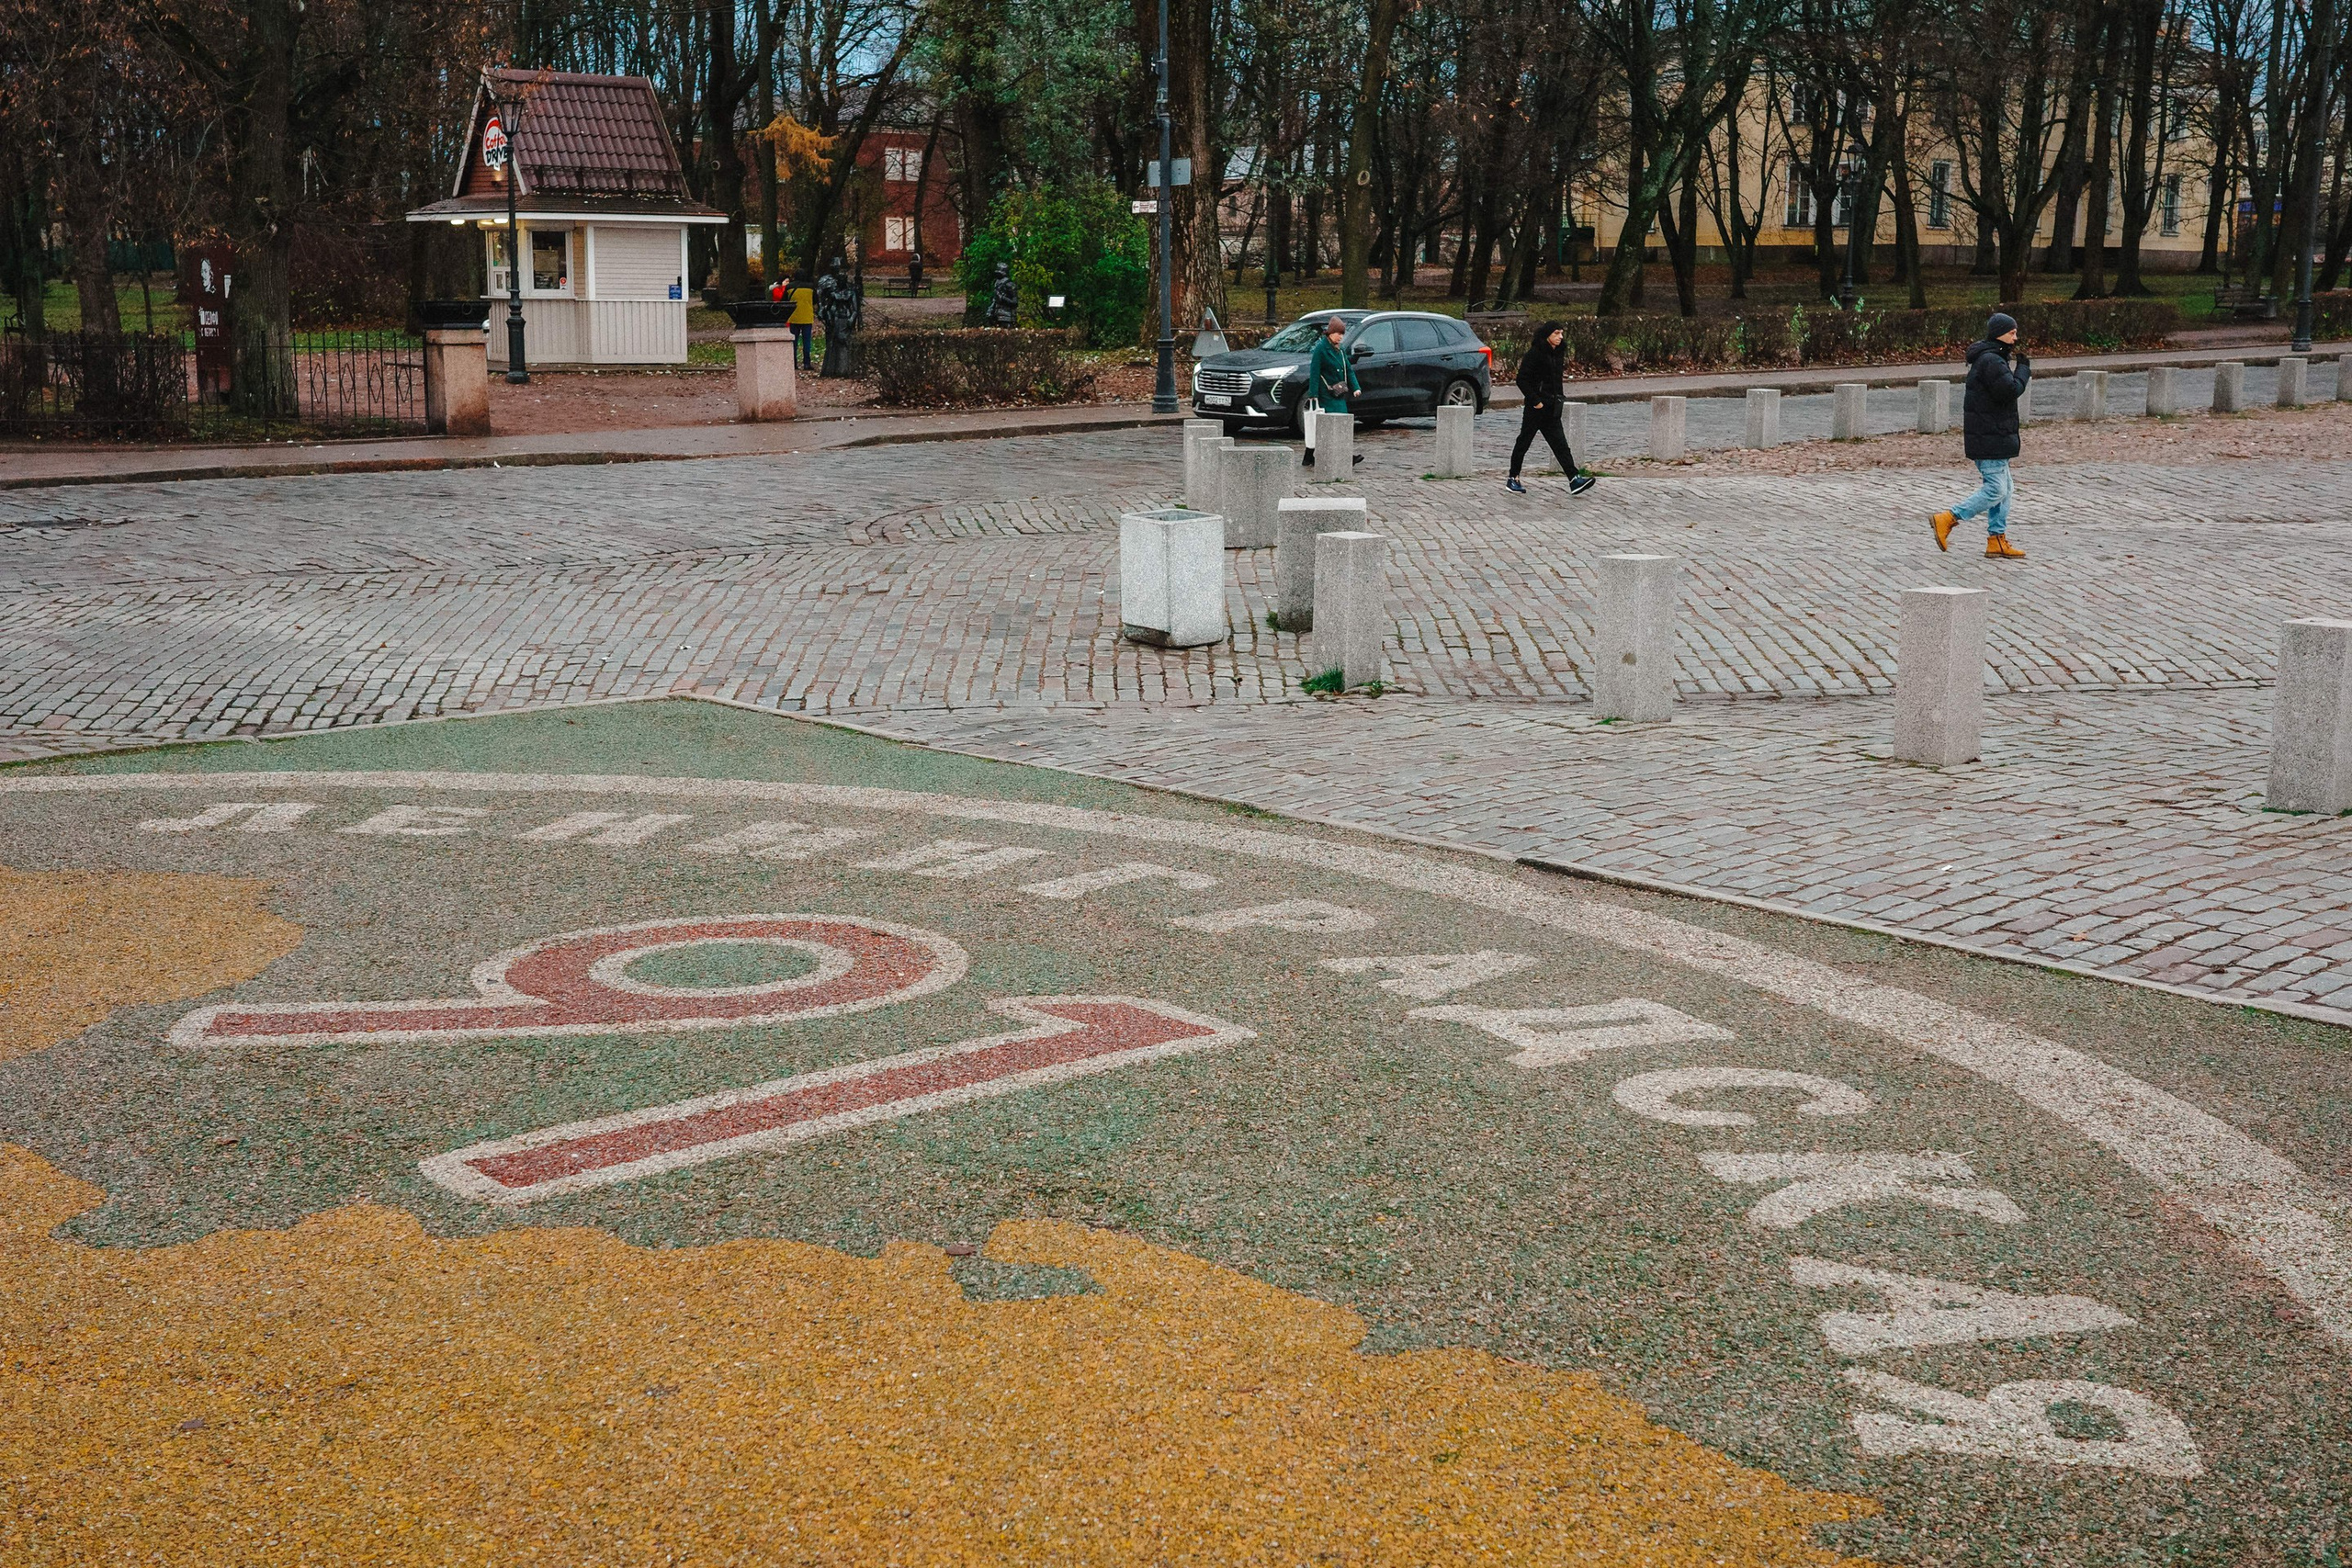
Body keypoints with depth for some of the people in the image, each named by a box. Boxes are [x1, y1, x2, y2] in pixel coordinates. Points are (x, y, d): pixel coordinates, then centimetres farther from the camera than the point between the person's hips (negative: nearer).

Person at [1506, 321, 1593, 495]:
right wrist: (1535, 400, -17)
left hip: (1552, 409, 7)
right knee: (1524, 442, 4)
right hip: (1536, 407, -7)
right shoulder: (1535, 353, -13)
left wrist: (1559, 397, 13)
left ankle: (1574, 480, -9)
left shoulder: (1558, 354, 12)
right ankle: (1513, 479, 14)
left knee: (1560, 444, -1)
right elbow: (1522, 379, -16)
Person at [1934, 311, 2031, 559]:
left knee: (2005, 488, 13)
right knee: (1996, 490, -10)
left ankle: (1997, 540, 15)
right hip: (1989, 438, -11)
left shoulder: (1992, 359, 17)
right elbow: (2010, 391, -23)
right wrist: (2023, 368, -8)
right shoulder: (1991, 361, -17)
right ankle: (1947, 520, -9)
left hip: (1992, 436, 11)